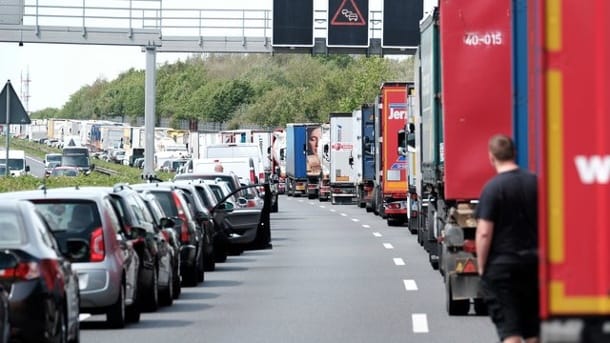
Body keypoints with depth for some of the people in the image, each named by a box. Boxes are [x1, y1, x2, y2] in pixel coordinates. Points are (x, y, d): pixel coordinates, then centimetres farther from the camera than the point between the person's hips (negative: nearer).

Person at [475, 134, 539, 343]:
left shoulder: (492, 188, -13)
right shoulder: (536, 182, 2)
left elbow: (484, 233, -16)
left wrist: (481, 267, -5)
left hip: (501, 264, -5)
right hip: (533, 262, 5)